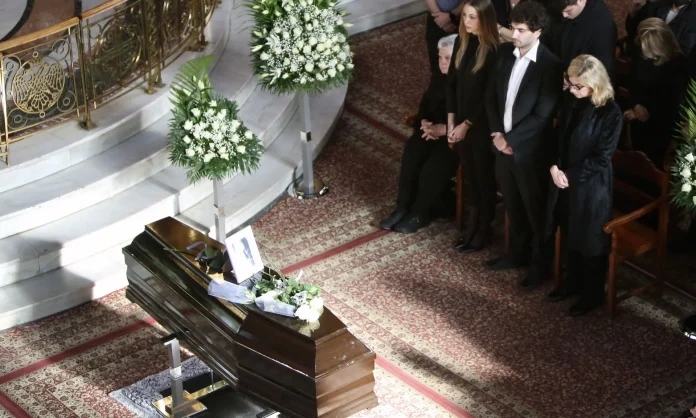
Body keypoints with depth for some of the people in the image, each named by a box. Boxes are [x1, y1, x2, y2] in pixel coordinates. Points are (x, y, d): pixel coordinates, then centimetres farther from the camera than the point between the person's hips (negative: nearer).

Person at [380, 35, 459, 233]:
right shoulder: (438, 77, 11)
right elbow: (425, 104, 15)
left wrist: (444, 129, -25)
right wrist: (425, 123, -7)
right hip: (433, 131, 7)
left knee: (433, 166, -29)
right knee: (411, 155, -21)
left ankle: (419, 213, -12)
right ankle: (403, 207, -15)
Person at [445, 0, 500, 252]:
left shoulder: (493, 51, -19)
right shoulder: (462, 43, 1)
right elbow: (451, 82, 6)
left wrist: (467, 124, -12)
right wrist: (451, 121, 0)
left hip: (481, 125, -6)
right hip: (461, 122, 6)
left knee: (483, 177, 9)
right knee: (469, 175, 16)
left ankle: (485, 229, 22)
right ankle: (472, 225, 28)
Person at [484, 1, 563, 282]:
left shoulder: (550, 65, -20)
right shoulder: (504, 53, -1)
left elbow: (542, 115, -20)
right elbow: (492, 95, 5)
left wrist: (511, 139, -16)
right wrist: (497, 132, -6)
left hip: (530, 150, -6)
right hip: (503, 143, 6)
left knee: (536, 209, 9)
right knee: (512, 206, 22)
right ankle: (518, 253, 40)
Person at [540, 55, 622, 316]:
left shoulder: (611, 113, -20)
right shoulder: (571, 100, -1)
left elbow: (602, 157, -18)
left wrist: (570, 175, -16)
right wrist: (554, 167, -5)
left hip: (591, 184, -7)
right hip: (565, 178, 7)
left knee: (590, 240, 7)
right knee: (570, 235, 21)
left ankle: (592, 294, 24)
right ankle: (572, 282, 40)